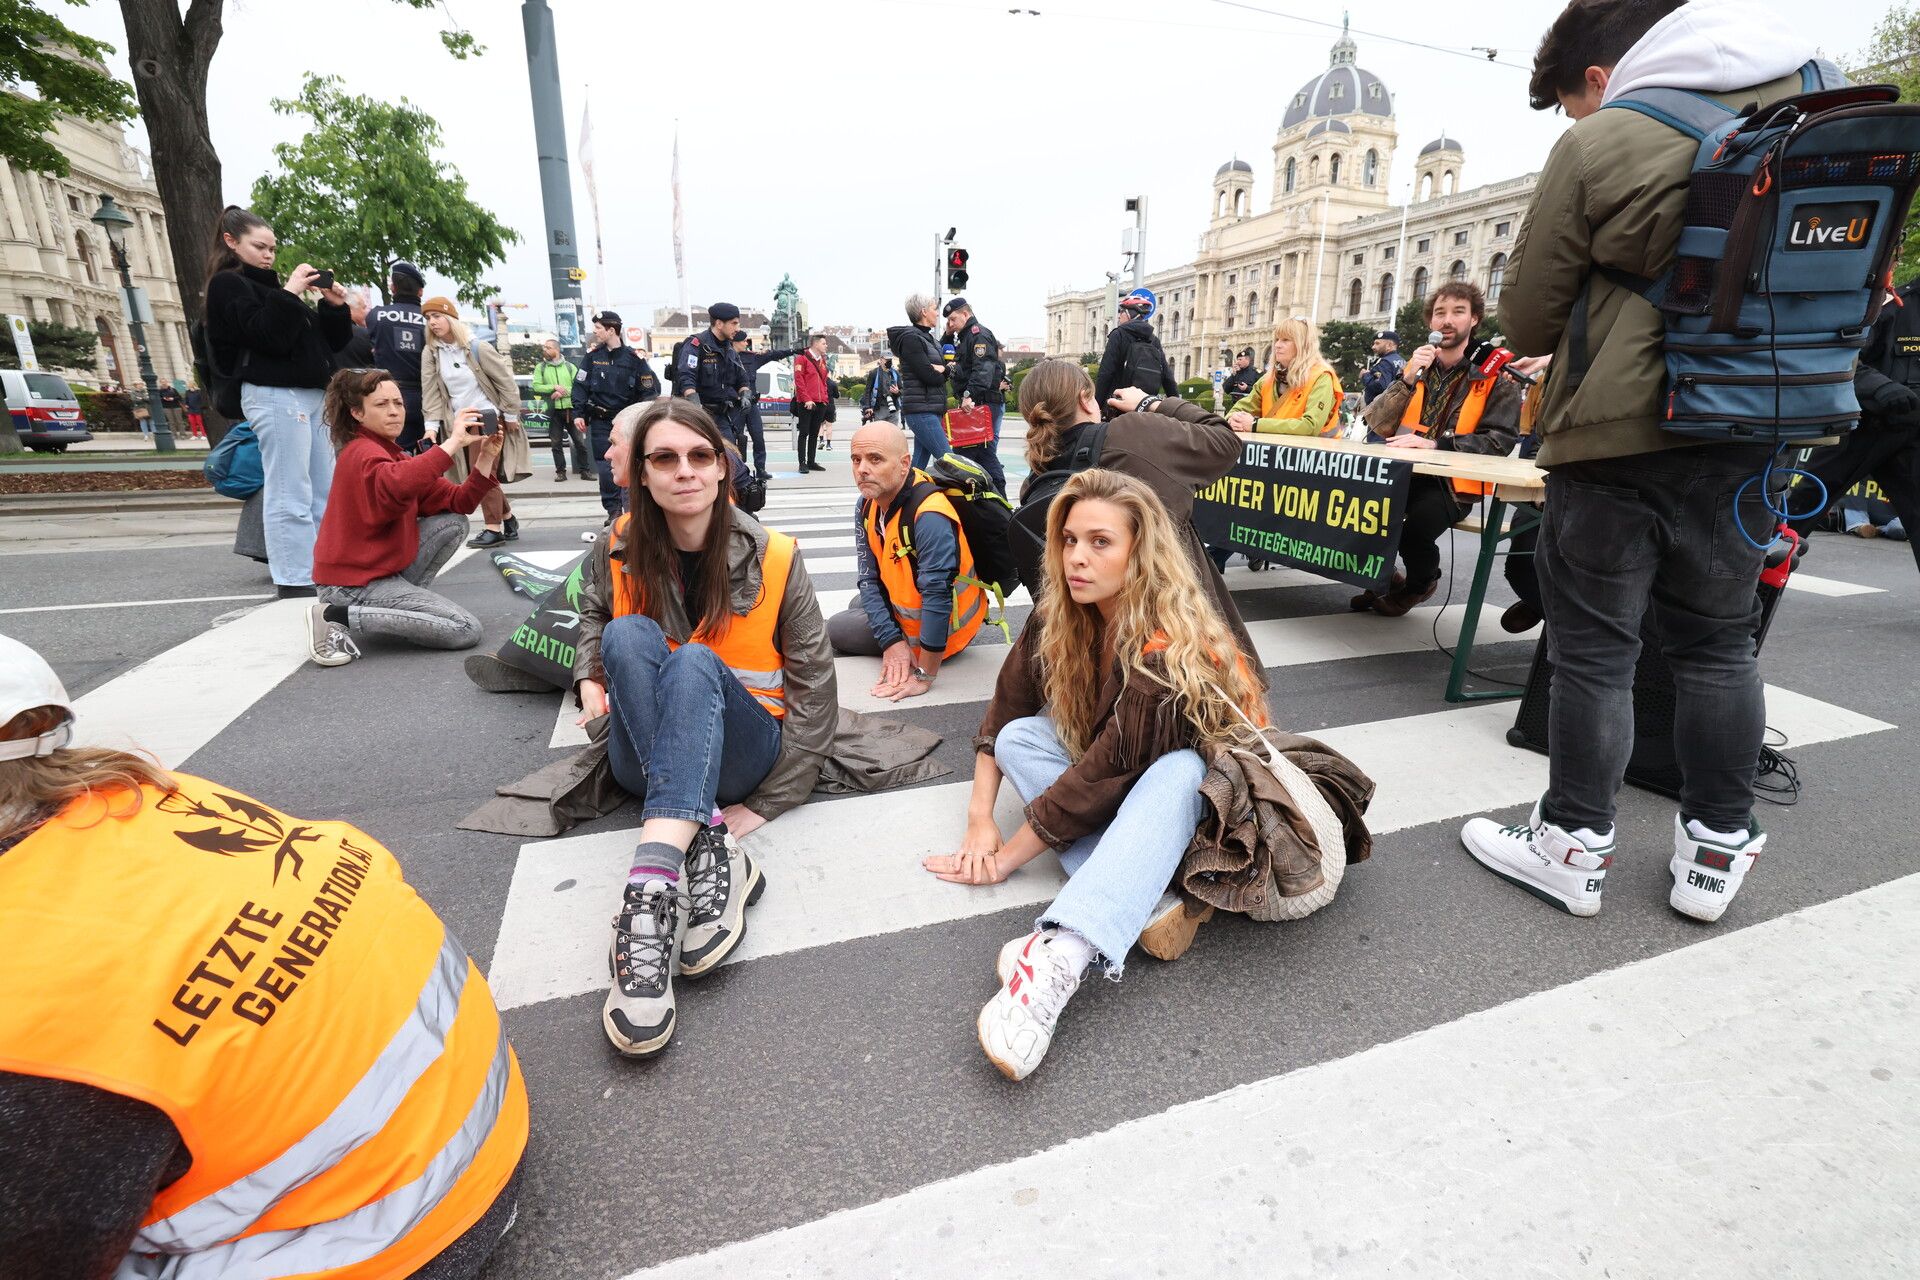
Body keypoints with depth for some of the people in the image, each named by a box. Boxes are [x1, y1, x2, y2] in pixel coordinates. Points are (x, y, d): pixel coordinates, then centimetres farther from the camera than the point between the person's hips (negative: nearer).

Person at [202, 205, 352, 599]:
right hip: (274, 395, -8)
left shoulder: (269, 285, 25)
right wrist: (289, 293, -13)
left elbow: (330, 342, 20)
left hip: (311, 394, 8)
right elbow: (269, 337, -14)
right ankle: (295, 583, -9)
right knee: (290, 496, -11)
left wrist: (334, 307, 6)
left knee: (323, 492, 6)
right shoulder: (229, 284, 1)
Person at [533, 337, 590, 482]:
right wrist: (554, 387, -14)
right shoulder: (540, 367, 8)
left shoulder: (569, 366, 8)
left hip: (571, 409, 0)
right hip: (554, 411, 1)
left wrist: (563, 392, -14)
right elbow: (536, 387, -2)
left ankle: (584, 470, 8)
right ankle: (560, 471, 9)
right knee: (556, 443, 3)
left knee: (580, 441, 0)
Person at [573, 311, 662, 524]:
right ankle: (613, 510, 9)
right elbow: (580, 386, 7)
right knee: (605, 468, 0)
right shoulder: (592, 356, 4)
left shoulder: (634, 358, -3)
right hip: (600, 422, 2)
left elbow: (650, 389, 1)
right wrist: (578, 414, -1)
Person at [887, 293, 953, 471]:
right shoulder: (911, 338, -9)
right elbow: (930, 376, -17)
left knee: (919, 465, 7)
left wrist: (939, 368, -8)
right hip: (921, 410, -9)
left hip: (933, 410, 9)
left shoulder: (927, 338, 19)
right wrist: (943, 370, 4)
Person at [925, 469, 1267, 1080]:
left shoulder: (1171, 646, -31)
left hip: (1207, 787, -6)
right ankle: (1147, 902, -31)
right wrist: (980, 820, -17)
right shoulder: (1057, 615, -12)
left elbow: (1106, 772, -30)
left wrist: (1005, 857, -23)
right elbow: (1004, 710, -6)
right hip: (1118, 782, 6)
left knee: (1178, 771, -39)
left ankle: (1056, 961, -54)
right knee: (1020, 737, -18)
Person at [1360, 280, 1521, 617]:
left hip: (1453, 482, -4)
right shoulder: (1416, 366, 12)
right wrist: (1408, 379, -15)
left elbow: (1501, 440, -10)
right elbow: (1378, 426, -1)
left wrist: (1436, 444, -22)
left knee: (1415, 528, -33)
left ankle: (1420, 583, 5)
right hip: (1406, 473, 4)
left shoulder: (1495, 374, 1)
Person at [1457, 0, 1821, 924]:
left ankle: (1573, 848, 12)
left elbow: (1525, 326, -4)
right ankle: (1715, 850, 22)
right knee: (1719, 644, 13)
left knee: (1594, 651, 2)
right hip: (1744, 434, 6)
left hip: (1615, 439, -5)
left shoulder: (1598, 144, -6)